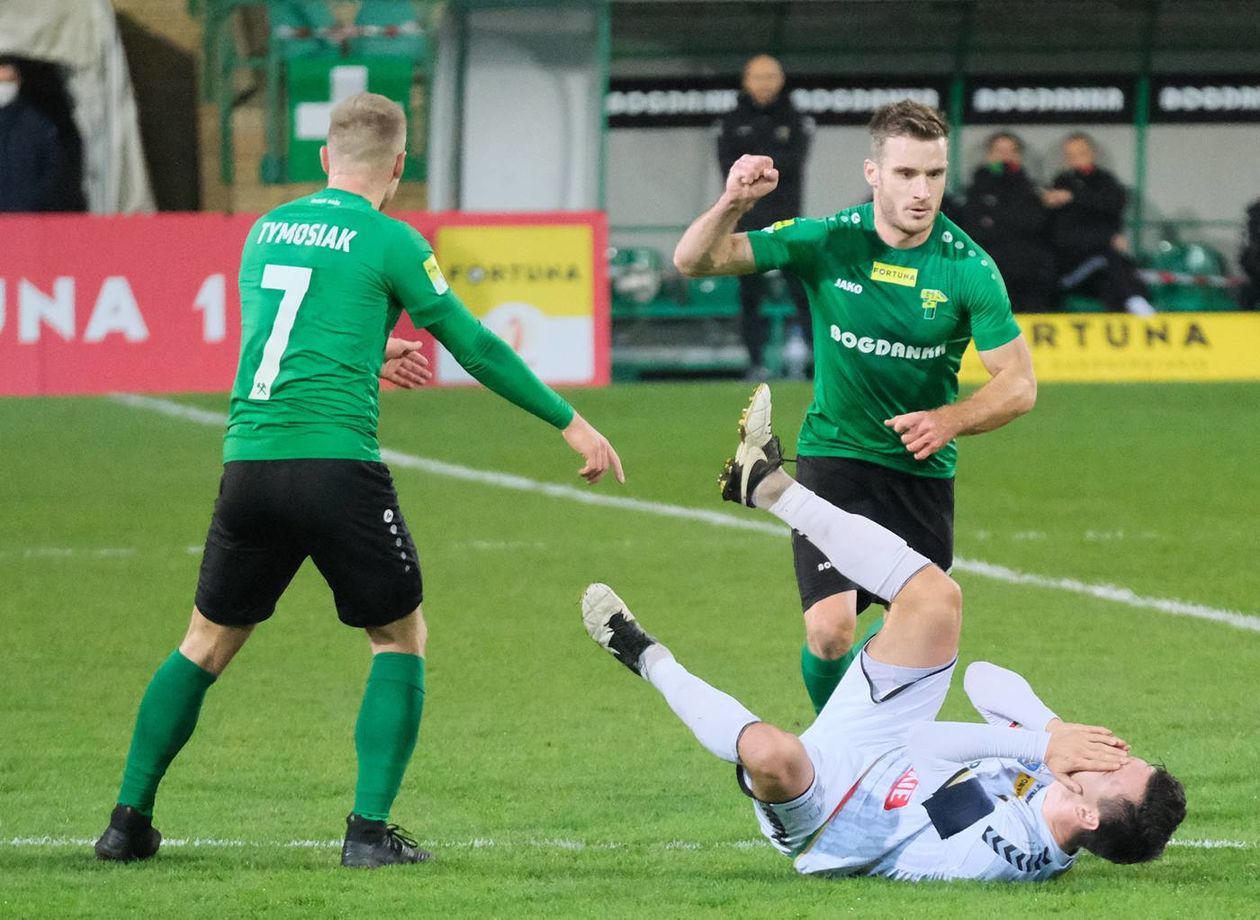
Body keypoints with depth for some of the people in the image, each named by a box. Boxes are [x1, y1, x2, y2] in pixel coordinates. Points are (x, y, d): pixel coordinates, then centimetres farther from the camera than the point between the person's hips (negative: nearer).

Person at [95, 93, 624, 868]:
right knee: (401, 638, 12)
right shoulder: (387, 241, 0)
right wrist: (569, 422, 13)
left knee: (208, 642, 18)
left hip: (249, 461, 5)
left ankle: (129, 820, 16)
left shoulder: (267, 229, 15)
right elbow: (475, 347, 4)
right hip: (339, 465, -5)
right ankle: (370, 829, 1)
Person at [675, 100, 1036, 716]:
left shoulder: (968, 267, -12)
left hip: (922, 467, 1)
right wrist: (732, 205, -33)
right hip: (835, 453, -1)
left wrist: (950, 420, -26)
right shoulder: (827, 242, -11)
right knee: (830, 630, -15)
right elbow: (694, 260, -12)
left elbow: (1019, 384, -7)